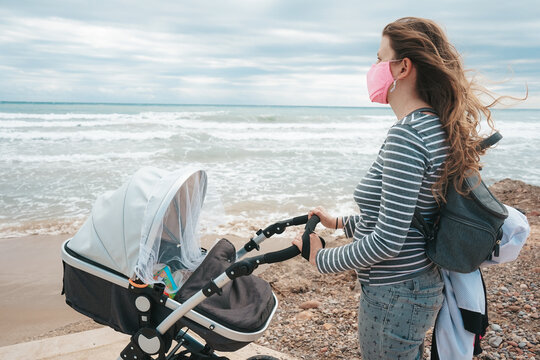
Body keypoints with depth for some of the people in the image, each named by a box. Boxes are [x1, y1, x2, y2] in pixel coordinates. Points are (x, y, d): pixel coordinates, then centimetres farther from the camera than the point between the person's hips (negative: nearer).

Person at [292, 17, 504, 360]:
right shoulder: (436, 127, 5)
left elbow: (387, 240, -27)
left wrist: (322, 258, -13)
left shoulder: (406, 134, -25)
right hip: (420, 284, 9)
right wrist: (340, 222, 19)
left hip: (394, 296, -9)